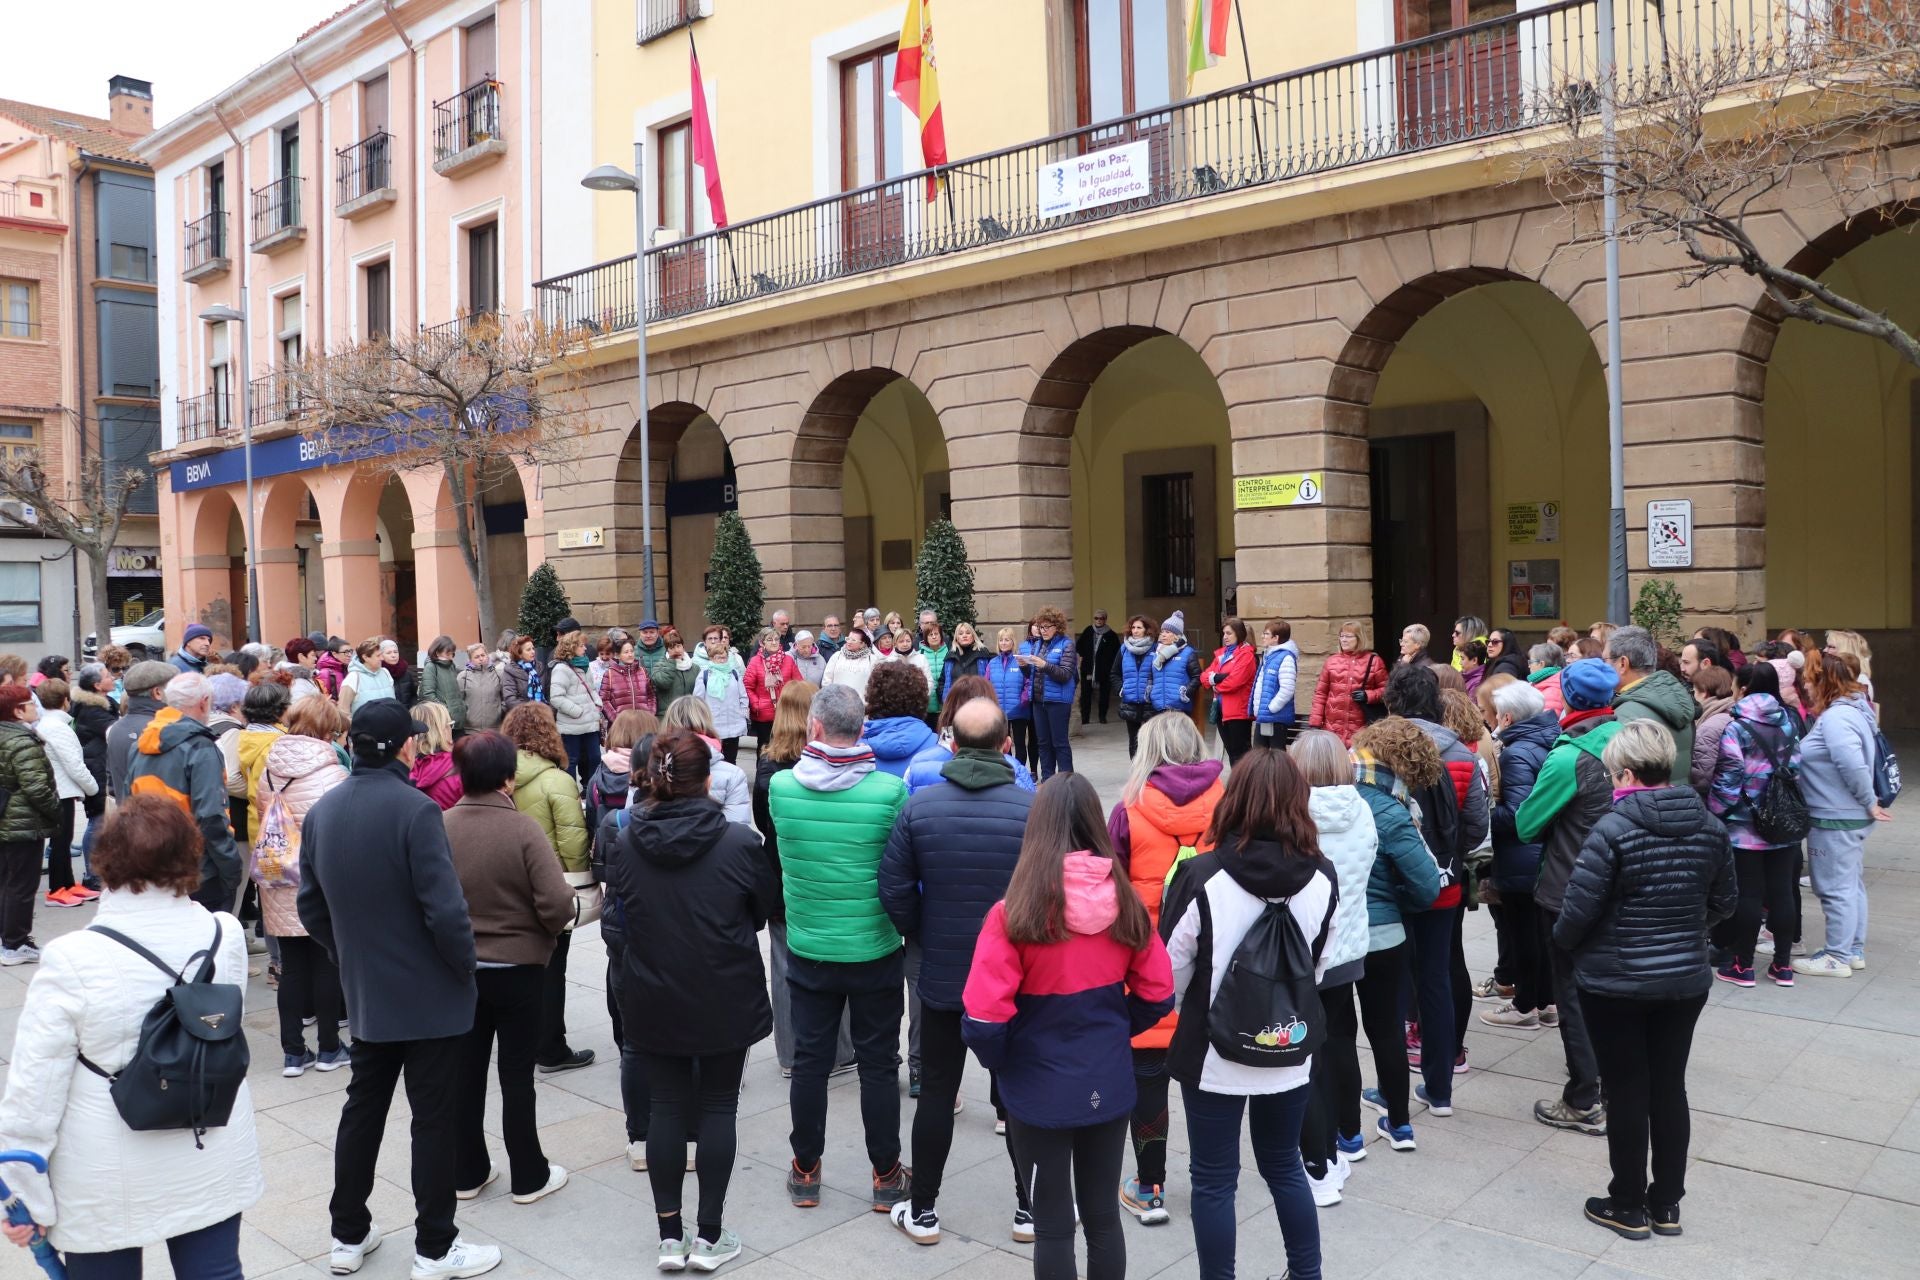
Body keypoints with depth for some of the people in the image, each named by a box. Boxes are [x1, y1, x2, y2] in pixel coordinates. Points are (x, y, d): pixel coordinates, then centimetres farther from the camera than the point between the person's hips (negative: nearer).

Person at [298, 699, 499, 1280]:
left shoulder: (321, 812, 1)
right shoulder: (414, 809, -22)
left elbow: (311, 906, 8)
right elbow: (445, 909, -25)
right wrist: (466, 965, -10)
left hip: (365, 992, 7)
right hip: (429, 993, -6)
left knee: (363, 1106, 19)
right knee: (434, 1116, 5)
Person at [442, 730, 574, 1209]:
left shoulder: (440, 827, -11)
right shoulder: (523, 829, -20)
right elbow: (558, 905, -23)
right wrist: (546, 929, -1)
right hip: (518, 968, -3)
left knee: (465, 1071, 16)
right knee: (516, 1074, 10)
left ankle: (467, 1172, 27)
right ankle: (528, 1176, 20)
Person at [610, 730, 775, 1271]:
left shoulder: (625, 843, -10)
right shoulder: (738, 842, -17)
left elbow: (622, 909, 6)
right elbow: (764, 908, -2)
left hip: (653, 1000, 2)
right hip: (726, 1001, -2)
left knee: (666, 1108, 13)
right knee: (717, 1108, 10)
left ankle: (670, 1236, 21)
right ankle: (709, 1237, 18)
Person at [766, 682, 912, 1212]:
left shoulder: (781, 786, -12)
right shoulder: (890, 790, -17)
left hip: (808, 947, 2)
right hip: (875, 947, -1)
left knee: (809, 1059, 15)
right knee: (878, 1063, 12)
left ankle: (805, 1171, 28)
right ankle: (886, 1176, 23)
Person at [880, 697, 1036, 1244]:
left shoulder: (919, 806, -10)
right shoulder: (1034, 808, -15)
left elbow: (894, 891, -6)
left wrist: (924, 939, 9)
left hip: (942, 975, 1)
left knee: (936, 1091, 13)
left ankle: (923, 1212, 23)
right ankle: (1030, 1206, 27)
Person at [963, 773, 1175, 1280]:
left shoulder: (1016, 912, -20)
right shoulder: (1125, 904, -7)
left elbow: (983, 1019, -20)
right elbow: (1157, 995, 2)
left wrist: (998, 1061, 0)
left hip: (1041, 1091, -4)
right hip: (1109, 1085, 4)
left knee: (1052, 1228, 11)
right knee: (1103, 1217, 20)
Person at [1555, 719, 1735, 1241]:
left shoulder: (1613, 830, -21)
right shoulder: (1708, 826, -2)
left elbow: (1579, 908, -18)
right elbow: (1724, 899, 9)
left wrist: (1564, 941, 2)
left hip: (1616, 983, -5)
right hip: (1686, 979, 5)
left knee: (1626, 1093, 7)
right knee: (1670, 1087, 16)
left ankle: (1629, 1207, 21)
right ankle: (1667, 1204, 28)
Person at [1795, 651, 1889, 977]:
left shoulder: (1836, 717, -23)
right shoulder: (1854, 709, 10)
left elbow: (1854, 765, -31)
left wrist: (1868, 802, -18)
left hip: (1835, 819, -10)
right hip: (1851, 816, 10)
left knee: (1835, 888, 0)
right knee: (1852, 885, 18)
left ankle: (1837, 957, 10)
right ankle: (1854, 950, 29)